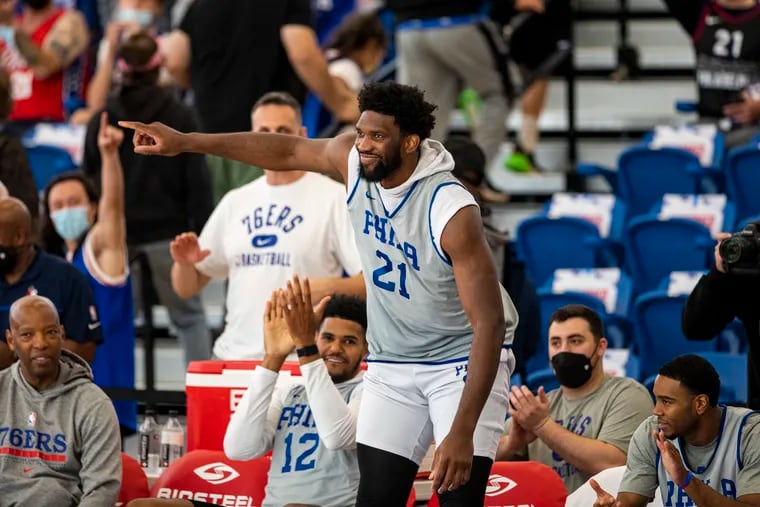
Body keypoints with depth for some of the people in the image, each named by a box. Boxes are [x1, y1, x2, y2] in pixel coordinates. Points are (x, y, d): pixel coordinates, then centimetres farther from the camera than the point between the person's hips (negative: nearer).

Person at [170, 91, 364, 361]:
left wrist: (329, 287, -26)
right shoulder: (235, 202, 14)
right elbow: (186, 288, 18)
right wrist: (184, 264, -5)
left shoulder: (332, 197, -2)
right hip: (234, 357, 5)